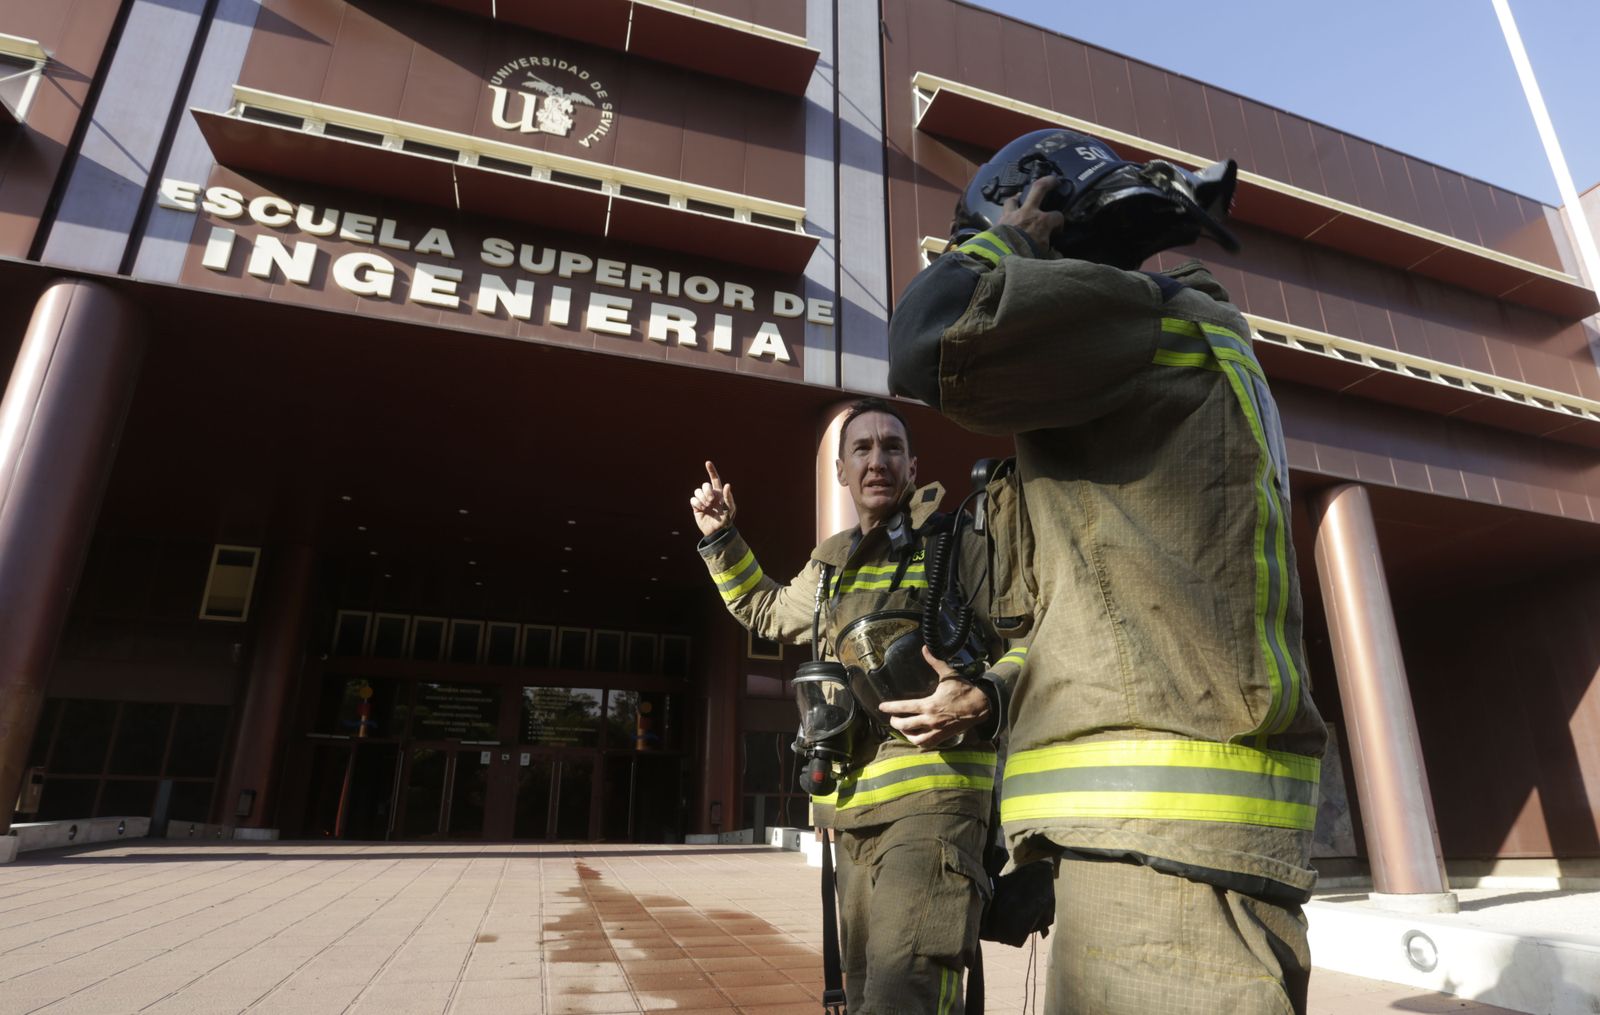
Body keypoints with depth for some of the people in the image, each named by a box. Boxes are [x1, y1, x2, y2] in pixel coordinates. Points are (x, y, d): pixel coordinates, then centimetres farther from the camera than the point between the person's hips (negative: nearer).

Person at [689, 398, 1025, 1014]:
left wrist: (981, 701, -26)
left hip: (931, 800, -7)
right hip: (853, 812, 7)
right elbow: (767, 612, 35)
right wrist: (720, 538, 26)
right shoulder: (832, 566, 17)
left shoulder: (958, 546, -1)